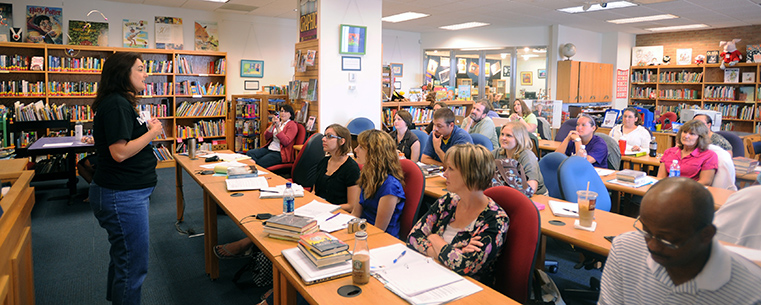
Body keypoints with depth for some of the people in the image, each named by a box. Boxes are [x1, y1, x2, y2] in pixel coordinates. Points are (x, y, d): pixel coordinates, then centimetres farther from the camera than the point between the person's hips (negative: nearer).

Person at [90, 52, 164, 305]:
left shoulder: (122, 103, 13)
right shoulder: (116, 105, -19)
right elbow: (120, 152, -26)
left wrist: (147, 128, 7)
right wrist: (152, 132, -15)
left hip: (128, 193, 11)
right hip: (122, 196, -11)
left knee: (123, 258, 24)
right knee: (133, 264, -1)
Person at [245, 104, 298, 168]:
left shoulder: (292, 125, -1)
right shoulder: (277, 123, 19)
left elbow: (286, 142, -15)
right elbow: (266, 137, 7)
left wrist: (278, 127, -18)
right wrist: (272, 125, -7)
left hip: (281, 153, -7)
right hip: (269, 148, 7)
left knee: (260, 163, -29)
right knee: (249, 153, -17)